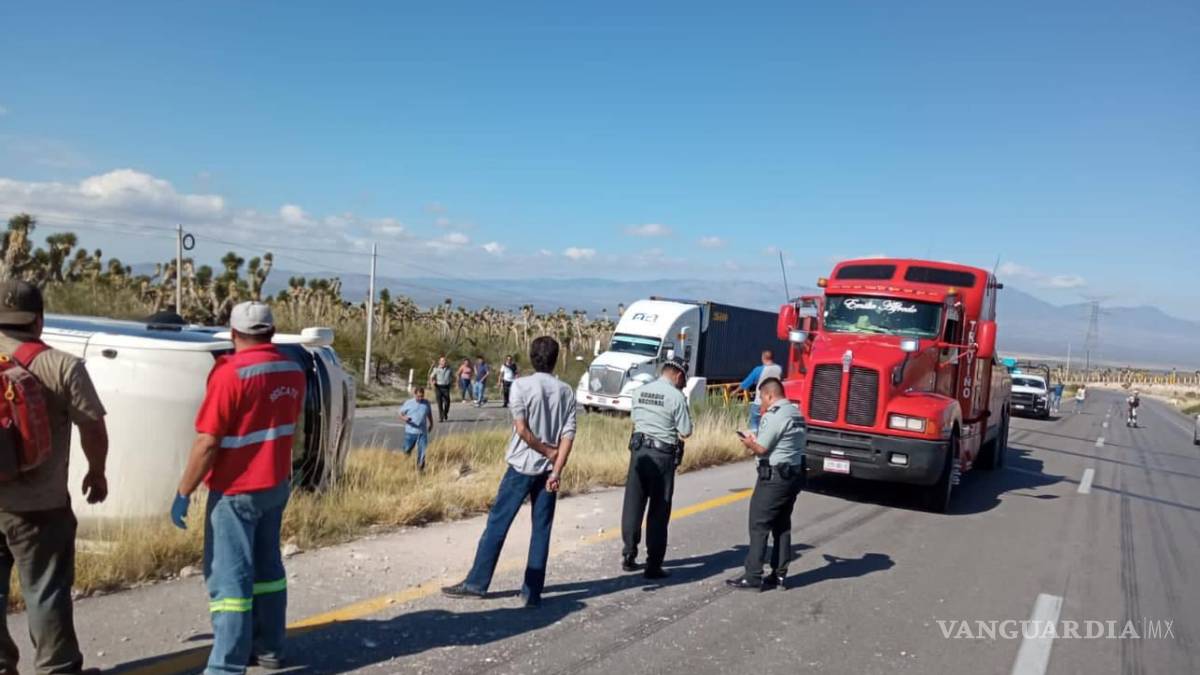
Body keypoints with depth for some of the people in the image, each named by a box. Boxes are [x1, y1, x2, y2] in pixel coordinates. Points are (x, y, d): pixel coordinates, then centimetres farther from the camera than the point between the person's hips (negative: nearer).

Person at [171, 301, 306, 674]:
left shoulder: (231, 373, -18)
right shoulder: (293, 371, 3)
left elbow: (207, 443, -19)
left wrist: (183, 493, -11)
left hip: (236, 490, -7)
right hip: (276, 485, 7)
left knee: (229, 577, -2)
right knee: (266, 566, 17)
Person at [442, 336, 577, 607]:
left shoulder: (521, 385, -8)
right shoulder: (566, 392, 2)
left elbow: (522, 429, -15)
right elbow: (568, 434, -6)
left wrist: (547, 452, -4)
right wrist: (557, 470, -9)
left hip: (522, 466, -3)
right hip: (548, 469, 3)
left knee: (497, 524, 6)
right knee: (541, 530, 7)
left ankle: (476, 583, 12)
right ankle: (533, 592, 10)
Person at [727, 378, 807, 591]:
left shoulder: (774, 415, -17)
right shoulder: (797, 414, 11)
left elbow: (761, 449, -16)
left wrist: (749, 443, 3)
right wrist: (756, 443, 14)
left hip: (774, 477, -9)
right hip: (794, 475, 9)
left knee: (759, 526, -3)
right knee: (782, 526, 14)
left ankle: (753, 577, -1)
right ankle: (779, 575, 18)